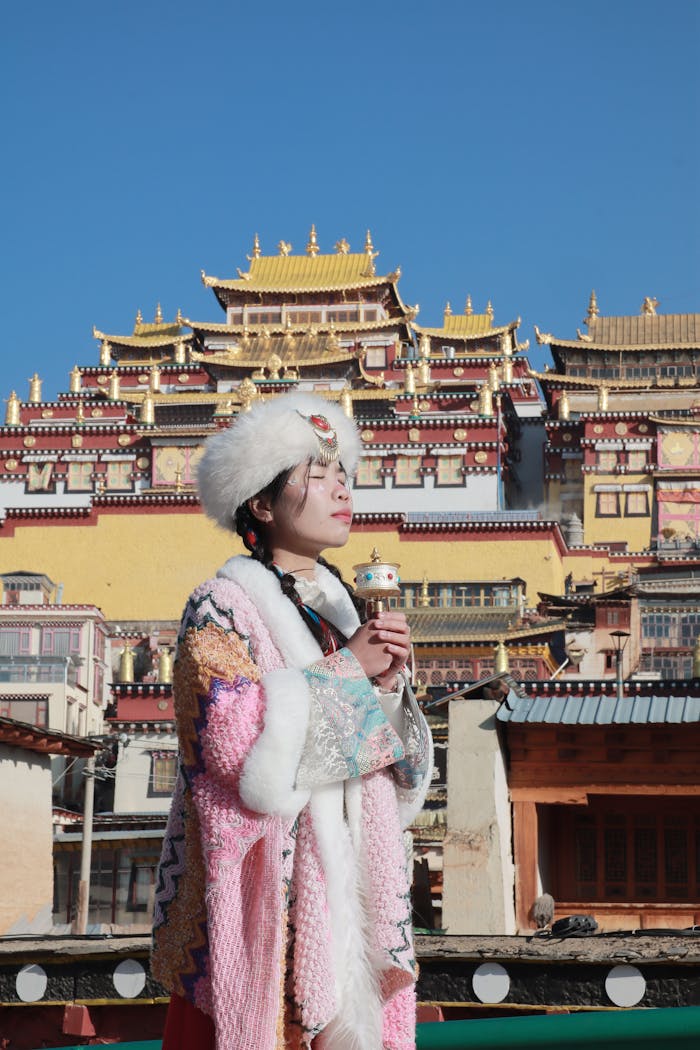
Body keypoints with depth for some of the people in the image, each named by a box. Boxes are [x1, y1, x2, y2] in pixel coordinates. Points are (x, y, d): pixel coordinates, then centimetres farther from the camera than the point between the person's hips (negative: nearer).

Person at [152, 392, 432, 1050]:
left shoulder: (343, 605, 15)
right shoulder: (221, 607, -5)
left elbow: (395, 765, 16)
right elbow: (235, 739, -21)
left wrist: (388, 683, -4)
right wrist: (346, 669, -11)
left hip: (350, 883, 6)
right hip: (265, 890, -6)